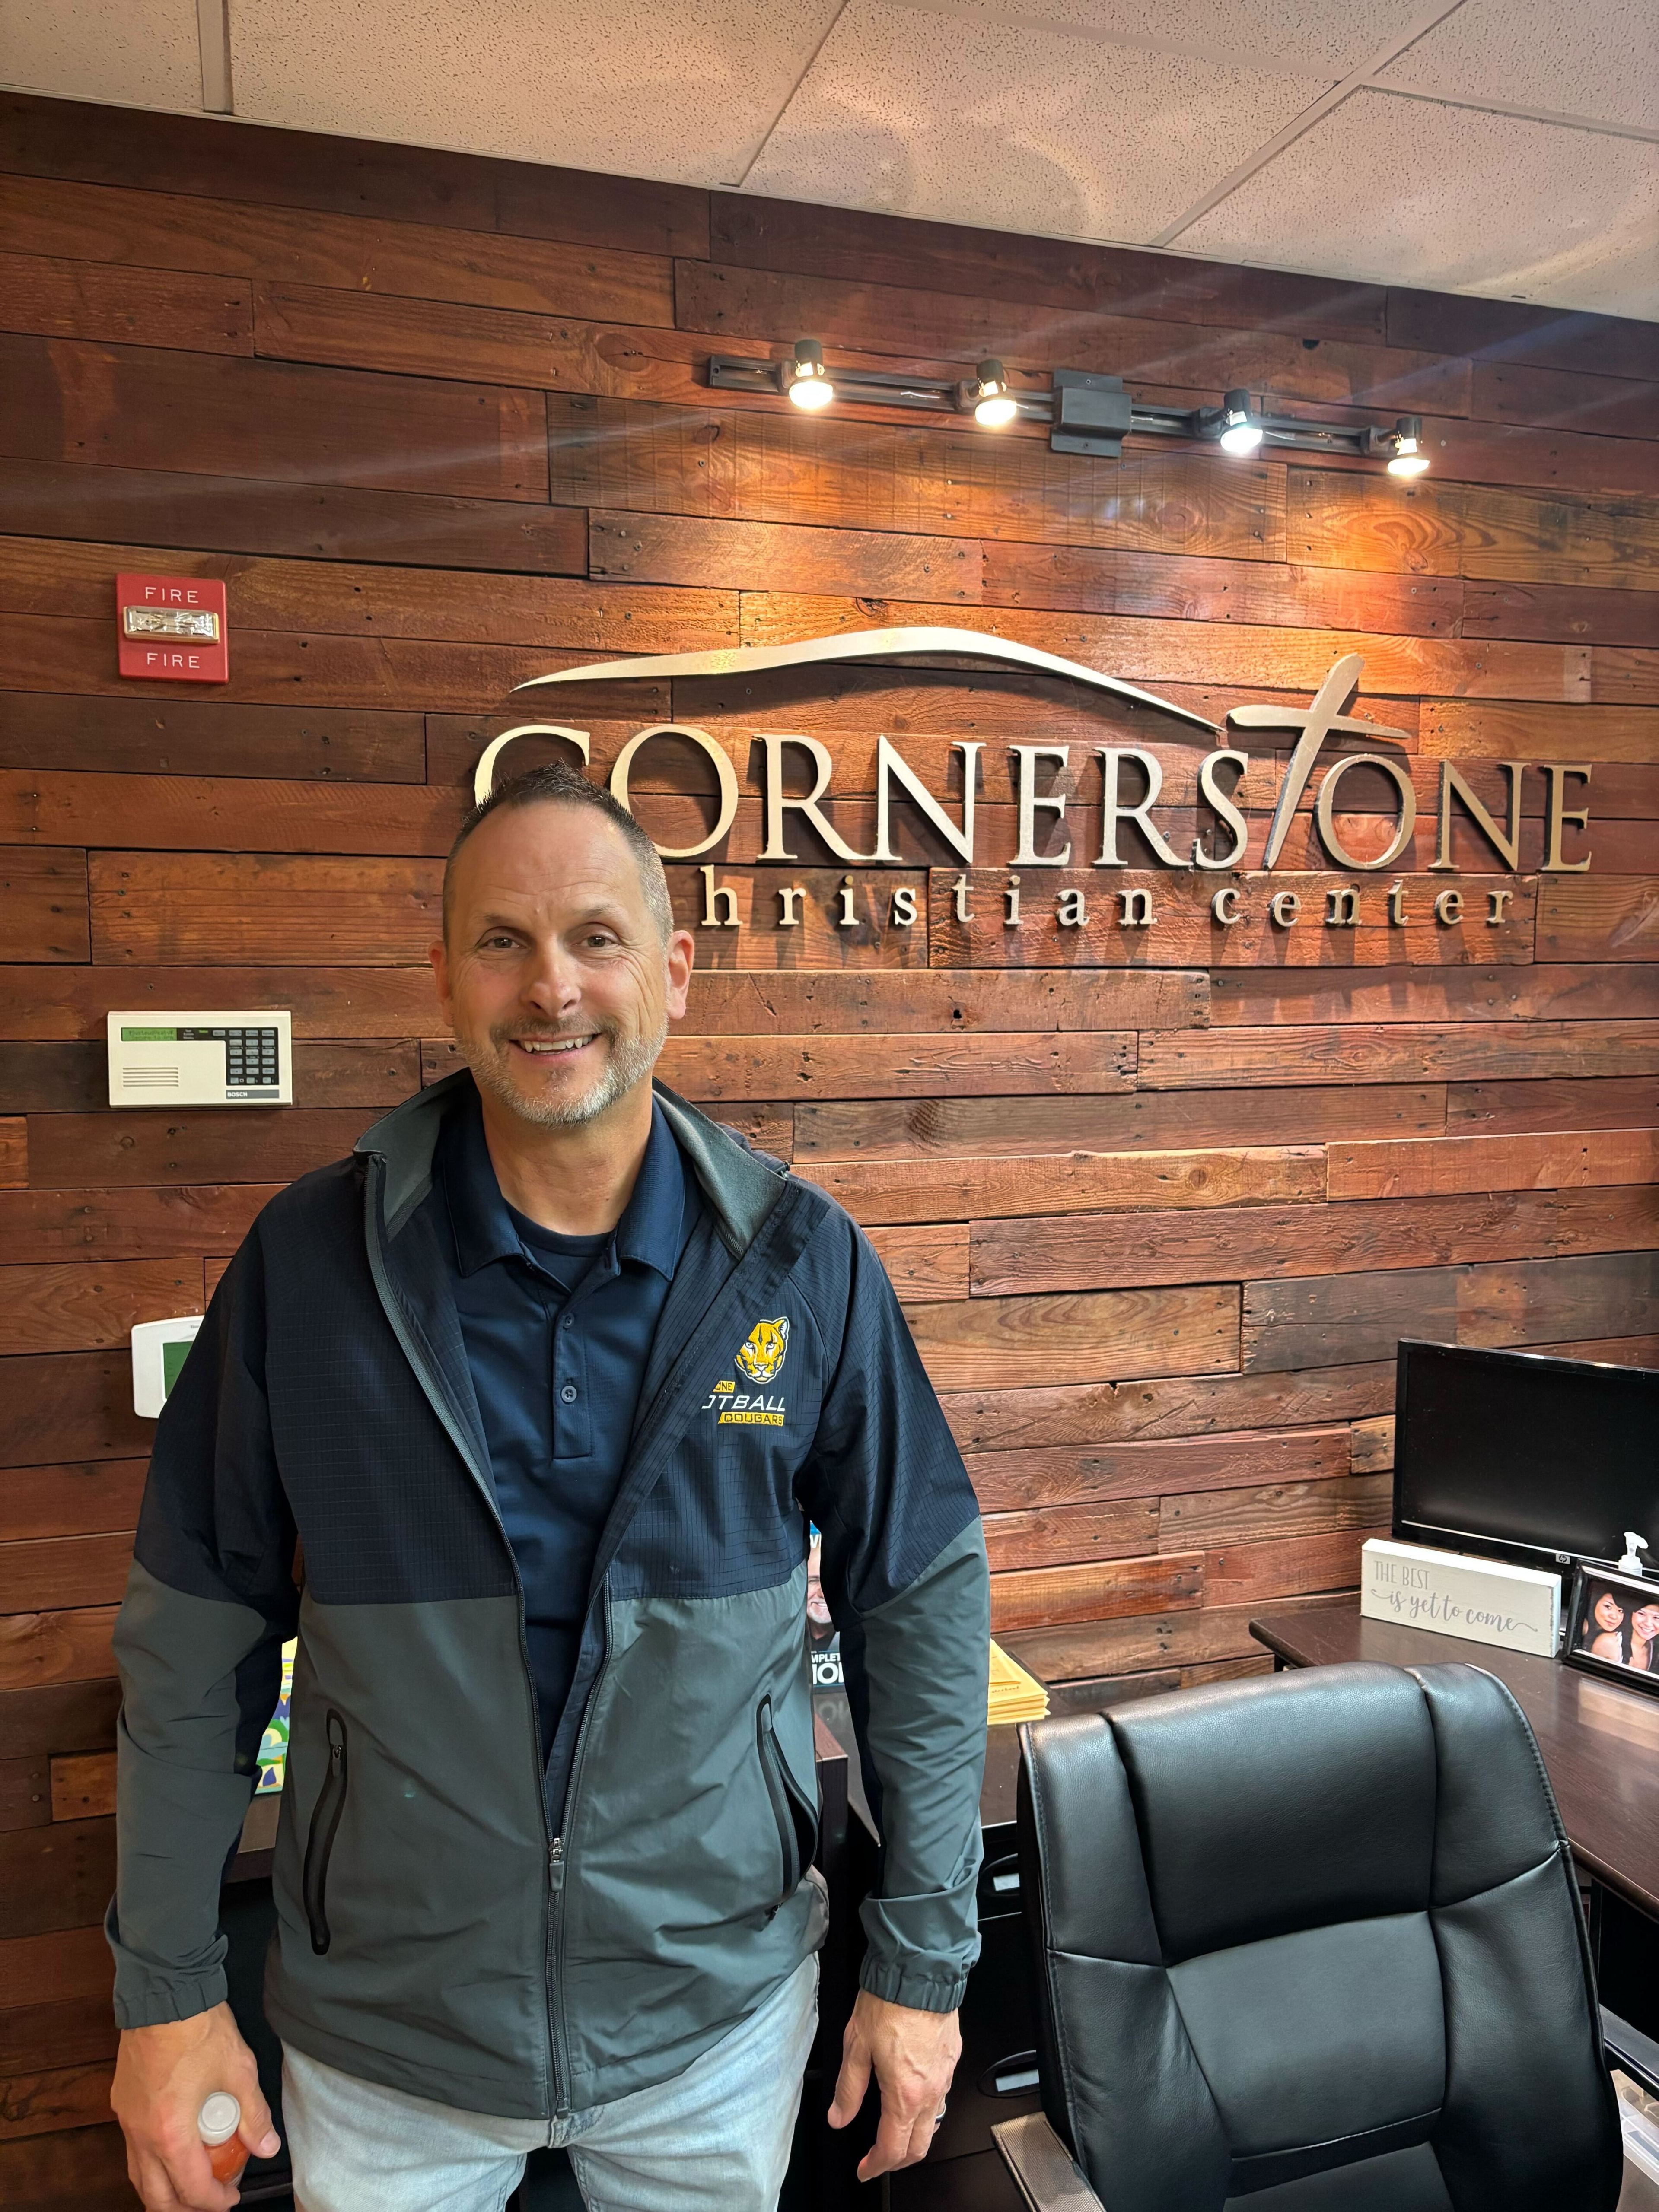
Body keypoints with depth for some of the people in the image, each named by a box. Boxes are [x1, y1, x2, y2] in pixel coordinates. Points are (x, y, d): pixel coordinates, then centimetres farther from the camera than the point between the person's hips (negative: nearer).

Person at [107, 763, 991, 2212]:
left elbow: (923, 1606, -5)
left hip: (716, 2019, 1)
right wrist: (168, 1987, -1)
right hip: (382, 2038, 0)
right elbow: (199, 1635, -4)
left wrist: (924, 1961, -2)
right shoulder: (307, 1263, -13)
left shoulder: (805, 1267, -13)